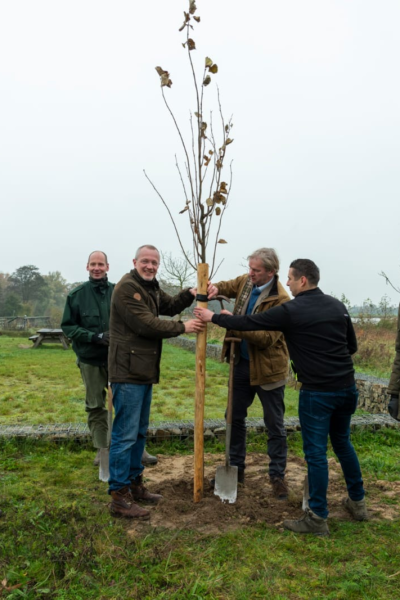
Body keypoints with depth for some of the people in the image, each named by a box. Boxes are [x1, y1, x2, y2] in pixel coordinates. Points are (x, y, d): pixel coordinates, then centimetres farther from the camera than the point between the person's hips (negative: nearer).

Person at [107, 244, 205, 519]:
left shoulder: (150, 286, 17)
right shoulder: (126, 288, -14)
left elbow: (170, 306, 15)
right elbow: (147, 324, -20)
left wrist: (190, 294, -3)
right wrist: (183, 327, -12)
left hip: (144, 371, 10)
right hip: (128, 372, -10)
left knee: (140, 432, 17)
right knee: (125, 434, -4)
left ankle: (135, 484, 30)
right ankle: (119, 497, 5)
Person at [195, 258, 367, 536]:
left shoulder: (292, 311, -12)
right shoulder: (337, 305, 7)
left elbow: (247, 323, -7)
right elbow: (352, 345, 14)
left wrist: (213, 317, 5)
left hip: (317, 392, -7)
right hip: (347, 387, 7)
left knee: (316, 452, 3)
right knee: (343, 443, 23)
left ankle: (318, 519, 13)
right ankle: (357, 502, 36)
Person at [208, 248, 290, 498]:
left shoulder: (281, 300, -23)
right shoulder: (246, 282, -2)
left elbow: (266, 338, -27)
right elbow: (229, 286, 17)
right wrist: (216, 288, -8)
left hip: (267, 368, -6)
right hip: (242, 362, 7)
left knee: (275, 424, 8)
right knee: (235, 417, 15)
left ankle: (277, 475, 25)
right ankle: (236, 467, 32)